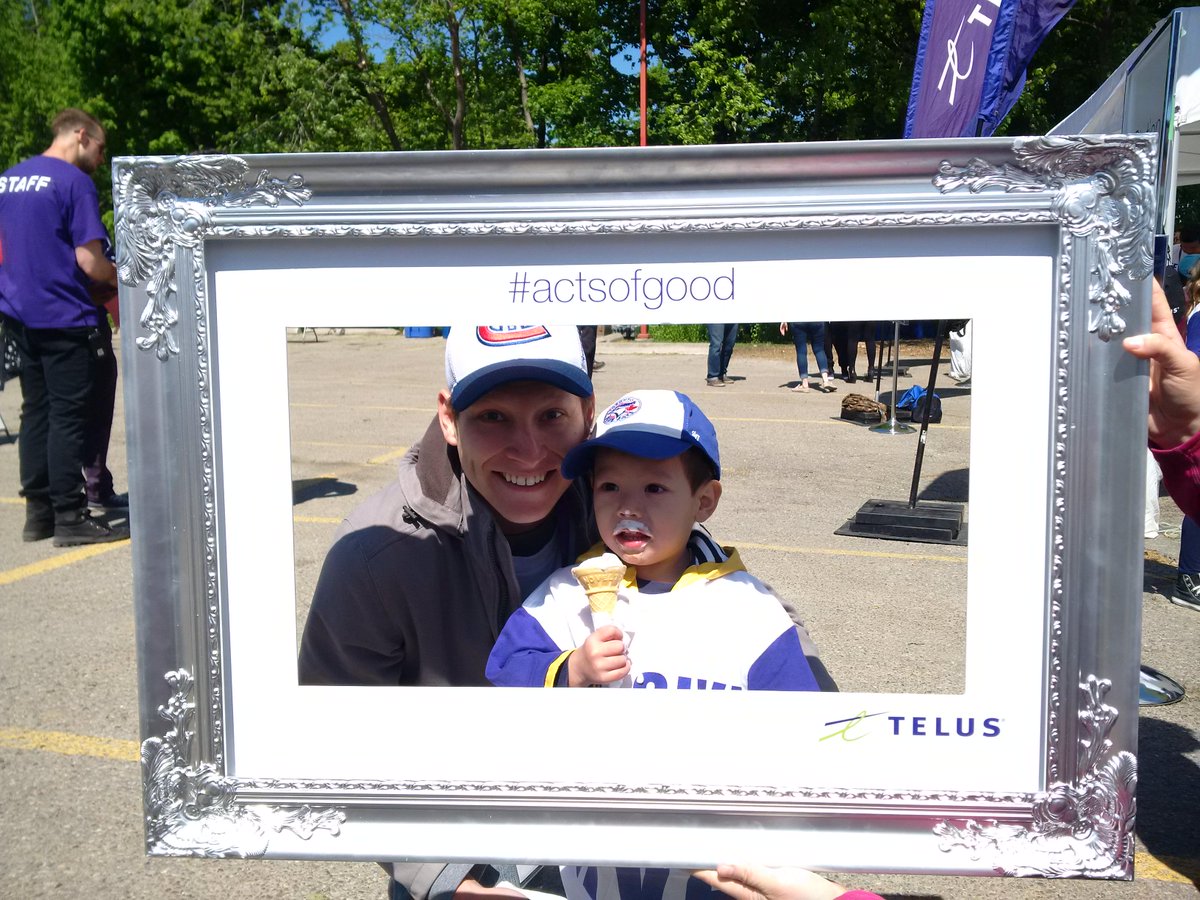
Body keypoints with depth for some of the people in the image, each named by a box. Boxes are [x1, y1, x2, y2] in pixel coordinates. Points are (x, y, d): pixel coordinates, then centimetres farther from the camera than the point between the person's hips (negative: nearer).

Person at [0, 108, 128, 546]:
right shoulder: (74, 182, -11)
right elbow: (90, 262, -16)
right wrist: (124, 280, 1)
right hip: (63, 317, -8)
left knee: (36, 413, 13)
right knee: (68, 418, -3)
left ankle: (38, 511, 19)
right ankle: (69, 517, 1)